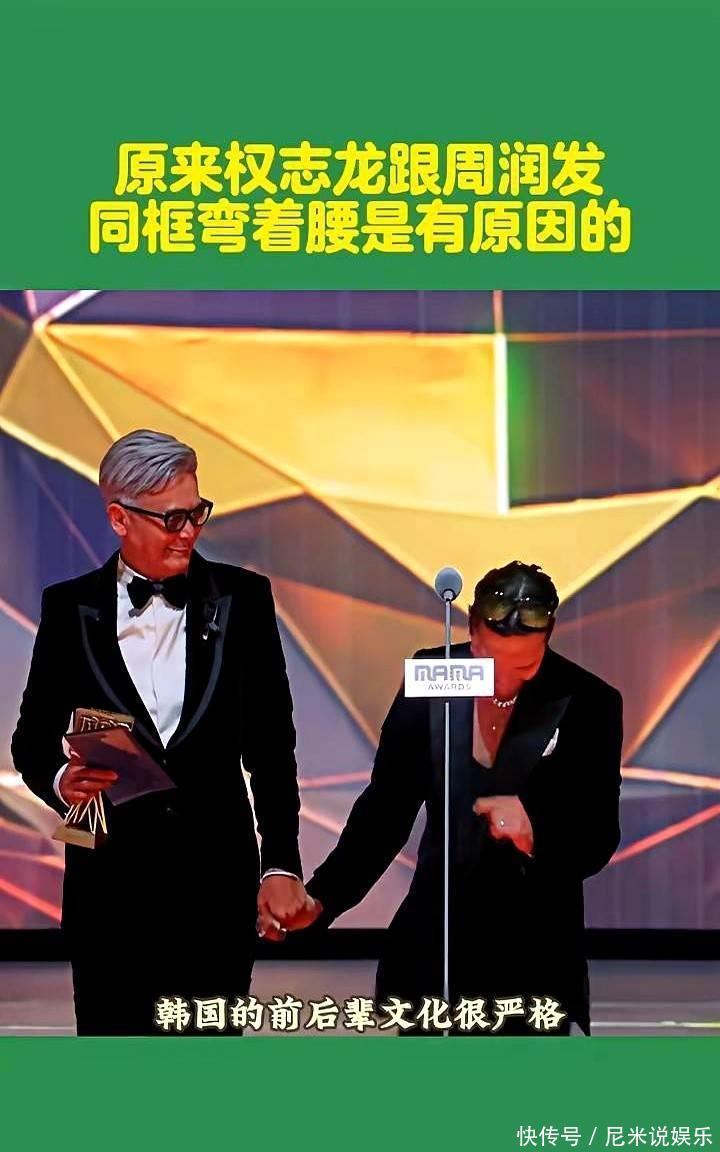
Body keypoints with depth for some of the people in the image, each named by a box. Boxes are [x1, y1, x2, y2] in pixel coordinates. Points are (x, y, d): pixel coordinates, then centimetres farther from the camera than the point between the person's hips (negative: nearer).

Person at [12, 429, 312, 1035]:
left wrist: (281, 864, -2)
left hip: (217, 876, 0)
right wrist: (59, 779, -15)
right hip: (111, 879, 0)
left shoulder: (243, 598, 3)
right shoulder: (70, 608, 3)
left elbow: (271, 744, 4)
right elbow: (33, 738, 8)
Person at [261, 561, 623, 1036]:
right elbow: (387, 806, 3)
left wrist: (535, 832, -29)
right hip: (432, 945, 3)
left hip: (533, 957, -2)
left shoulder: (588, 704, -10)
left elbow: (598, 840, -7)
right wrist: (321, 897, -7)